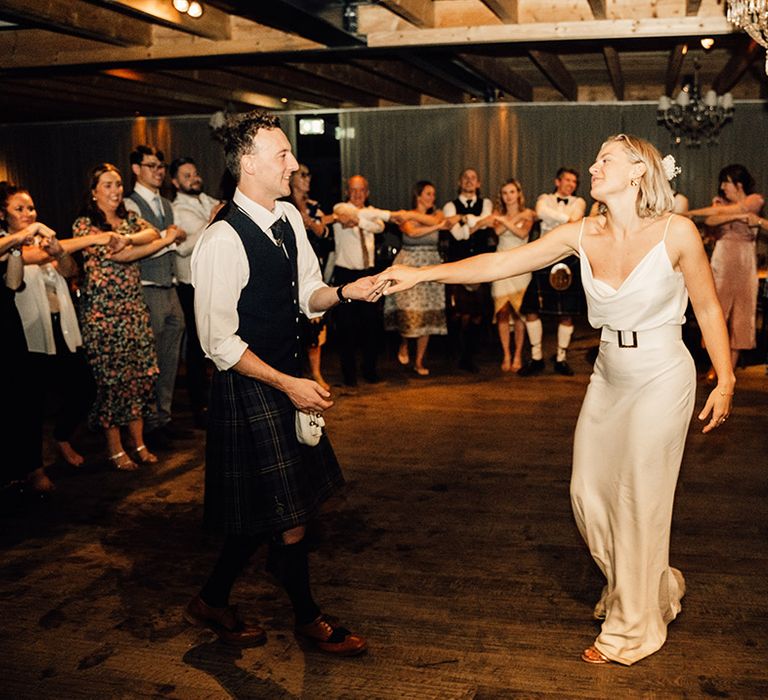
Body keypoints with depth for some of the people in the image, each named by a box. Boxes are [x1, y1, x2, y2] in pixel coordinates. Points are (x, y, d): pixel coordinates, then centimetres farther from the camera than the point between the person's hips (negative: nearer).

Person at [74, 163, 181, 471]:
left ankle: (138, 443, 16)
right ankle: (115, 449, 11)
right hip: (103, 312, -5)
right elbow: (115, 255, -15)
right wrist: (162, 241, -10)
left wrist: (126, 237, -22)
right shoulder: (84, 224, -5)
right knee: (111, 379, -1)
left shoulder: (130, 218, 14)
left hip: (134, 309, 5)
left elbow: (152, 233, -4)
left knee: (141, 376, 5)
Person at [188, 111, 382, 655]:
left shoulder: (289, 217, 3)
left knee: (269, 508, 16)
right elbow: (219, 343, -19)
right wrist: (288, 385, -21)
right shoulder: (222, 241, -21)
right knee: (288, 514, 4)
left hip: (288, 376, 8)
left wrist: (343, 291, -8)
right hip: (250, 387, -8)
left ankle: (213, 601, 36)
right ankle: (309, 618, 27)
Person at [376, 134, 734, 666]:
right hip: (609, 377, 5)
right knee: (588, 493, 10)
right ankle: (649, 586, 37)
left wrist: (725, 381, -6)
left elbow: (709, 309, -4)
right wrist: (421, 273, -14)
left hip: (662, 377, -5)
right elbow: (498, 264, -7)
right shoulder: (582, 235, -3)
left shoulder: (677, 232, -14)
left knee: (640, 498, 1)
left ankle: (633, 627, 22)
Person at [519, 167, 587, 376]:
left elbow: (576, 219, -9)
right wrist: (567, 218, -14)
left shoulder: (578, 202, 13)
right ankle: (536, 358, 8)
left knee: (567, 313, 1)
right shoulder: (545, 199, 11)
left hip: (569, 261, 0)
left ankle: (561, 359, 14)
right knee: (532, 309, -4)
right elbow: (541, 212, -13)